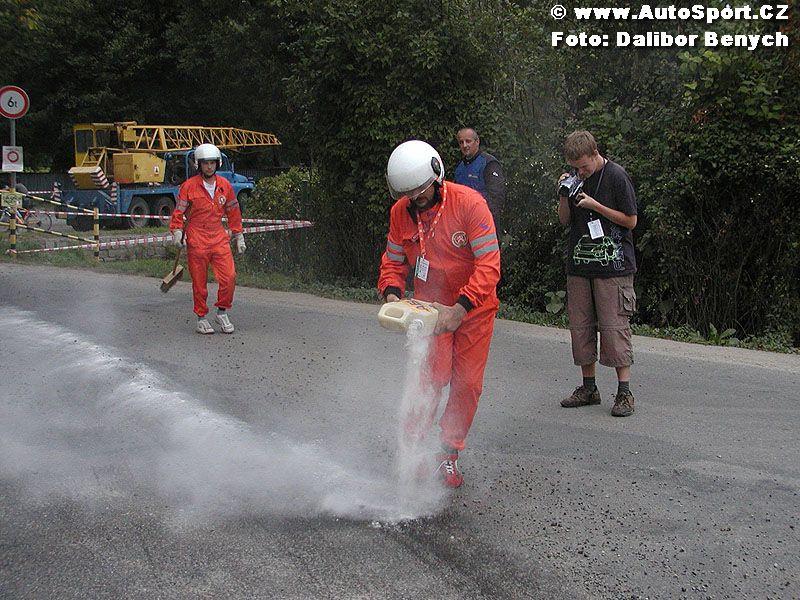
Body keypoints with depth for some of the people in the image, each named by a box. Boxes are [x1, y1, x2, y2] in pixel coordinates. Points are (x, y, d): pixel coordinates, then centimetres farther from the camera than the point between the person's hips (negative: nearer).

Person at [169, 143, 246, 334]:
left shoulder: (224, 185, 8)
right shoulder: (189, 186, -3)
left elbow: (233, 211, 17)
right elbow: (179, 211, 2)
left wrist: (239, 236, 18)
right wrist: (177, 231, -10)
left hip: (219, 238, 3)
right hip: (196, 240, -3)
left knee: (229, 277, -9)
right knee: (199, 283, 2)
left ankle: (222, 312, 11)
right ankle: (201, 318, 16)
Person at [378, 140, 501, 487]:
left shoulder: (469, 203, -20)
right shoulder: (400, 212, -6)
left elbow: (489, 263, -23)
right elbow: (394, 261, 7)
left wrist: (460, 309, -31)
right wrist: (392, 294, -15)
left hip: (474, 307, -1)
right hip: (431, 305, 1)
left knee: (467, 383, 3)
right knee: (433, 374, -14)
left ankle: (449, 454, 19)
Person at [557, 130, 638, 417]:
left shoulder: (616, 176, -7)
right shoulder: (574, 177, 9)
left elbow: (631, 221, -6)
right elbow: (565, 220, 13)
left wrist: (594, 205, -14)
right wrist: (564, 195, -5)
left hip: (613, 265, -6)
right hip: (579, 264, 6)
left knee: (614, 326, -7)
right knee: (580, 326, 7)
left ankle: (624, 393, -1)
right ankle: (588, 387, 18)